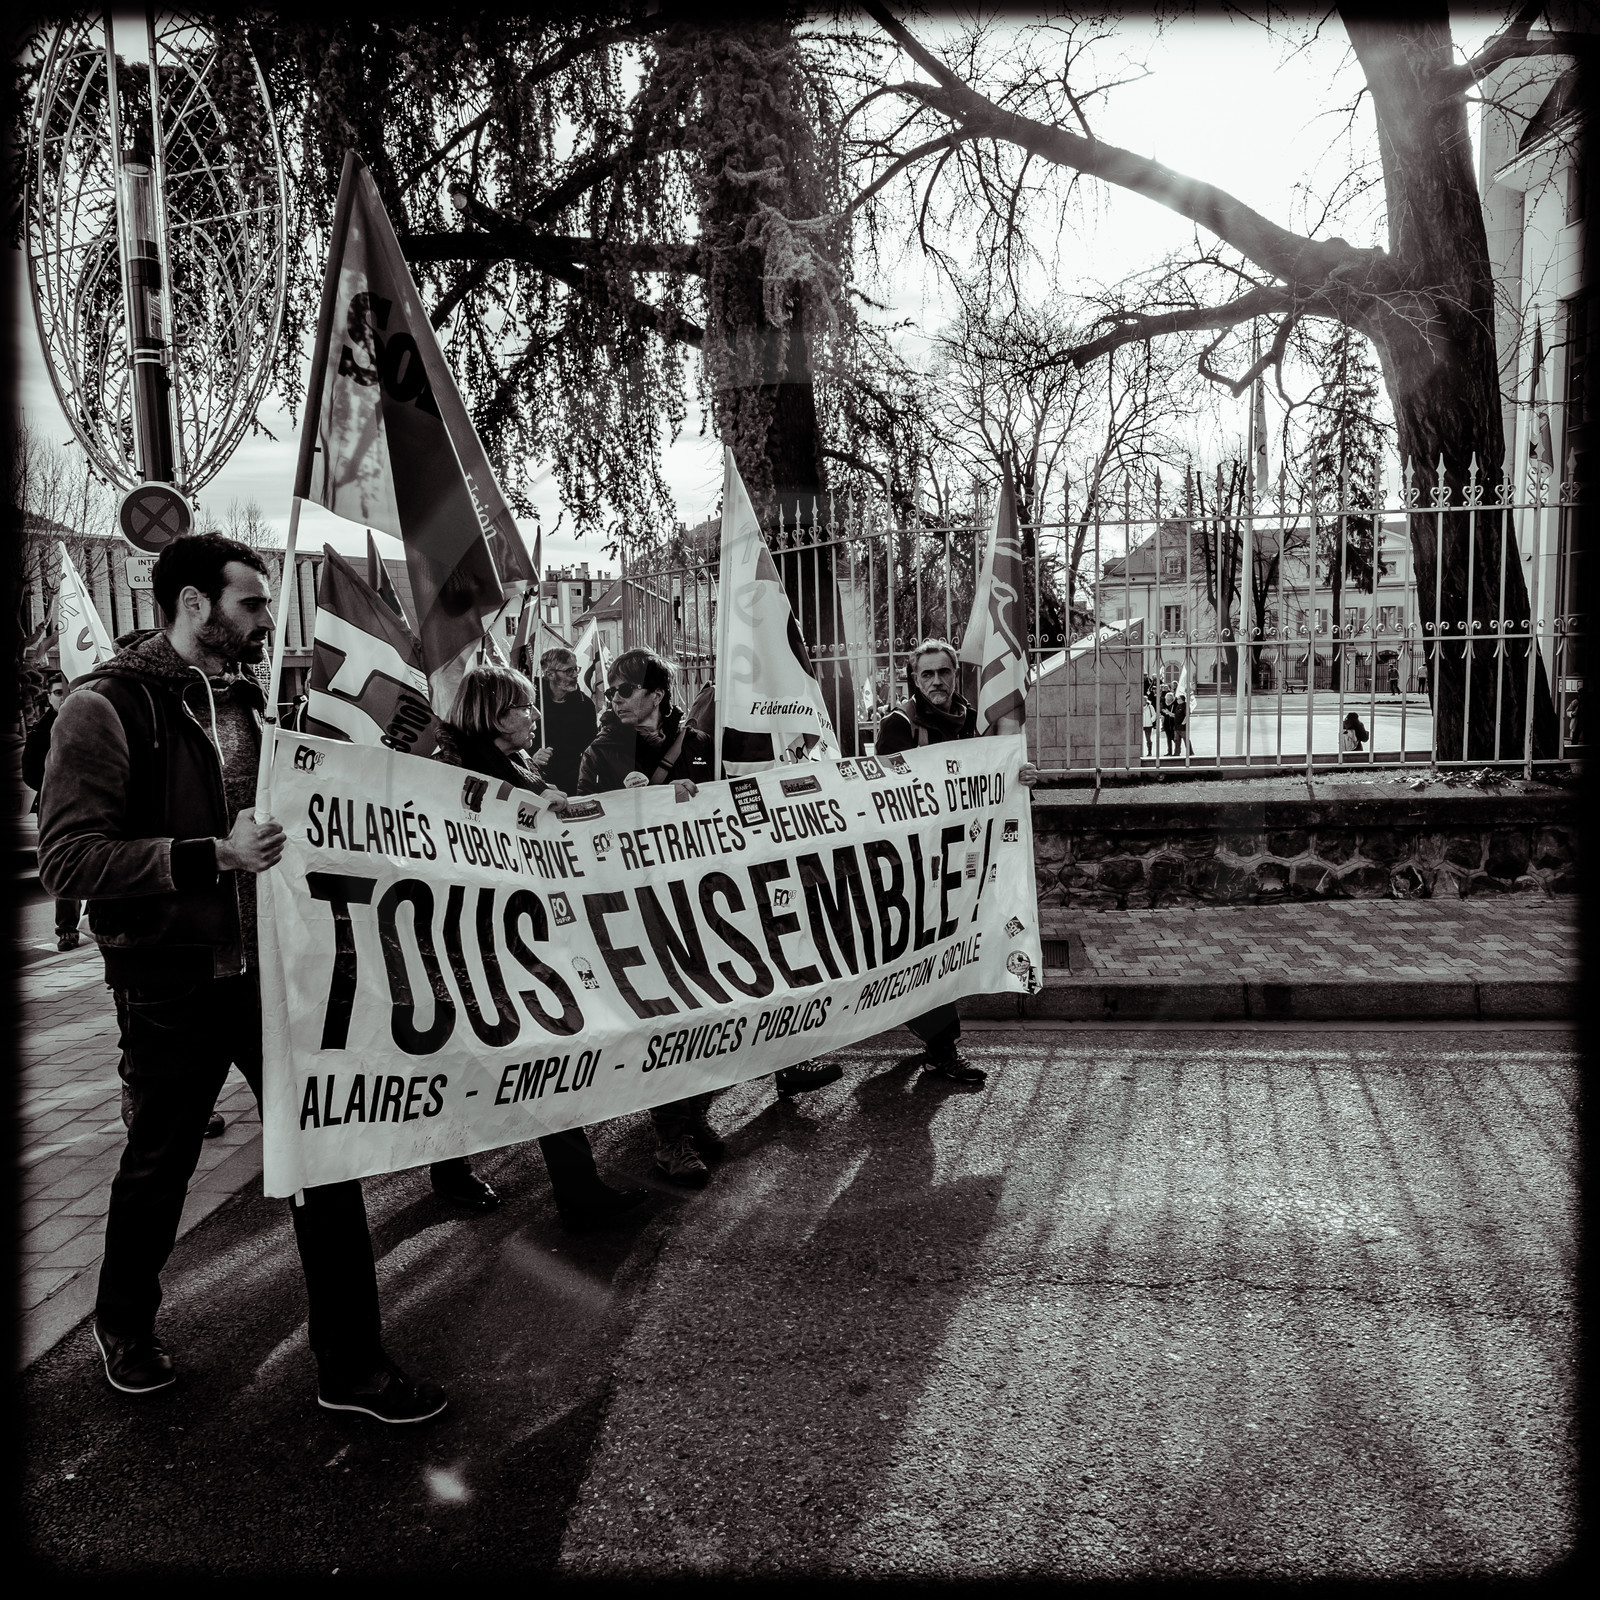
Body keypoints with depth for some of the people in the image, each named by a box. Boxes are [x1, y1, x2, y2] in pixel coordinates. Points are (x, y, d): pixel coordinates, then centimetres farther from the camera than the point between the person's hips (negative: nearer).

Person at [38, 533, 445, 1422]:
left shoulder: (253, 700, 9)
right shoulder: (106, 707, -11)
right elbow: (67, 856, -19)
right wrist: (213, 856, -28)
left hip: (272, 969, 5)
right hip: (171, 984, -5)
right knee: (159, 1167, 14)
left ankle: (352, 1364, 18)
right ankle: (126, 1324, 44)